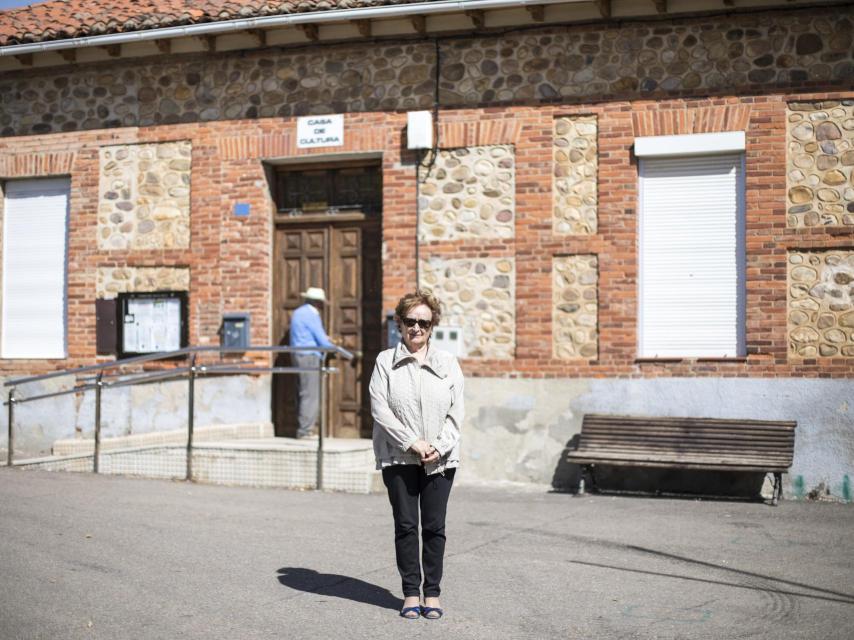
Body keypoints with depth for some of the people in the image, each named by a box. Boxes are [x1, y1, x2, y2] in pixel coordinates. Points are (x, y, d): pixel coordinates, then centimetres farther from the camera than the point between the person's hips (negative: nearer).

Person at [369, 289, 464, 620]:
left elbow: (456, 413, 4)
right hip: (399, 457, -1)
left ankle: (432, 593, 11)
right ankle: (411, 593, 11)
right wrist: (413, 443, -12)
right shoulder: (385, 362, 3)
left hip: (440, 458, 1)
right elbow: (380, 409, -6)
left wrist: (439, 448, -9)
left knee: (434, 527, 3)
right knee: (406, 525, 3)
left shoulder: (447, 363, 7)